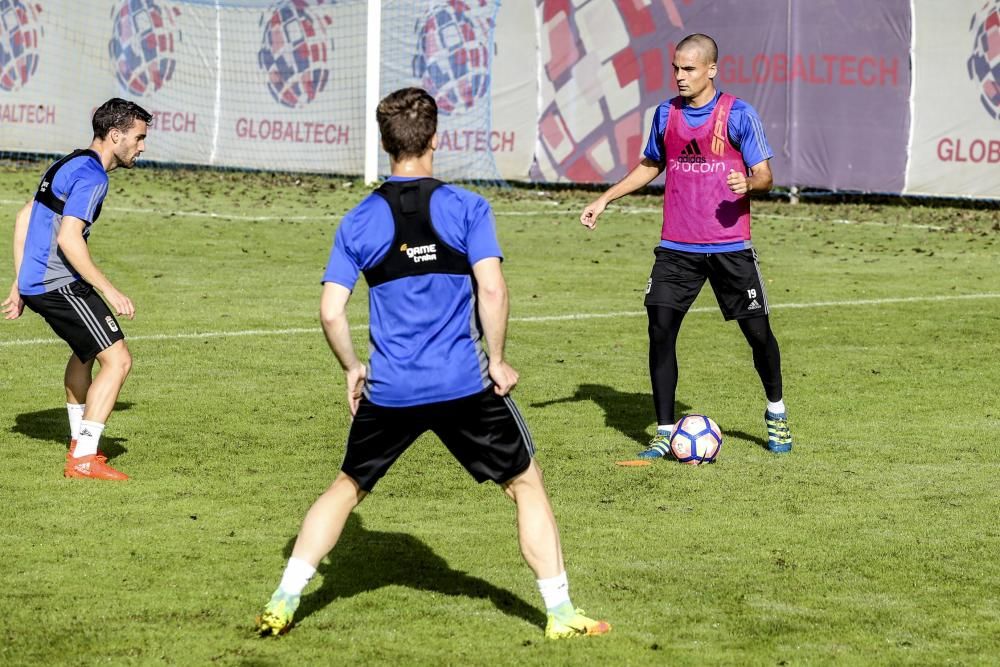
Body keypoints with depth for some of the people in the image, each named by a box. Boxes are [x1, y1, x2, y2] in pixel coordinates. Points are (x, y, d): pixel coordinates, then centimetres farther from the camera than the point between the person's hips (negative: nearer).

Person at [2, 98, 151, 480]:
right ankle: (83, 459, -14)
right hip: (60, 285, -11)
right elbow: (68, 239, -25)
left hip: (35, 284, 11)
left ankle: (79, 441, 40)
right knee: (117, 360, -11)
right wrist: (110, 292, -22)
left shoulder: (68, 165, 17)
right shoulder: (91, 176, -15)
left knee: (86, 351, 31)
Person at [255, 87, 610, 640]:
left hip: (388, 389, 2)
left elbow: (330, 311, 1)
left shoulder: (359, 222, 3)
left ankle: (282, 604, 14)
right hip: (465, 385, -2)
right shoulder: (466, 207, -4)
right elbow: (491, 289, -13)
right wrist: (497, 361, -2)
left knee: (347, 487, 20)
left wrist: (352, 368, 15)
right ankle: (560, 613, 11)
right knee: (526, 483, 13)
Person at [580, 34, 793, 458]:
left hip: (730, 247, -3)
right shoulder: (666, 114, 7)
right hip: (676, 248, 3)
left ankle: (776, 414, 27)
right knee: (660, 331, -6)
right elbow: (650, 166, 23)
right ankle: (665, 433, 3)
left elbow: (764, 175, -6)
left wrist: (748, 183, -28)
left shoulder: (738, 114, -6)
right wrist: (604, 200, 20)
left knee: (757, 330, 1)